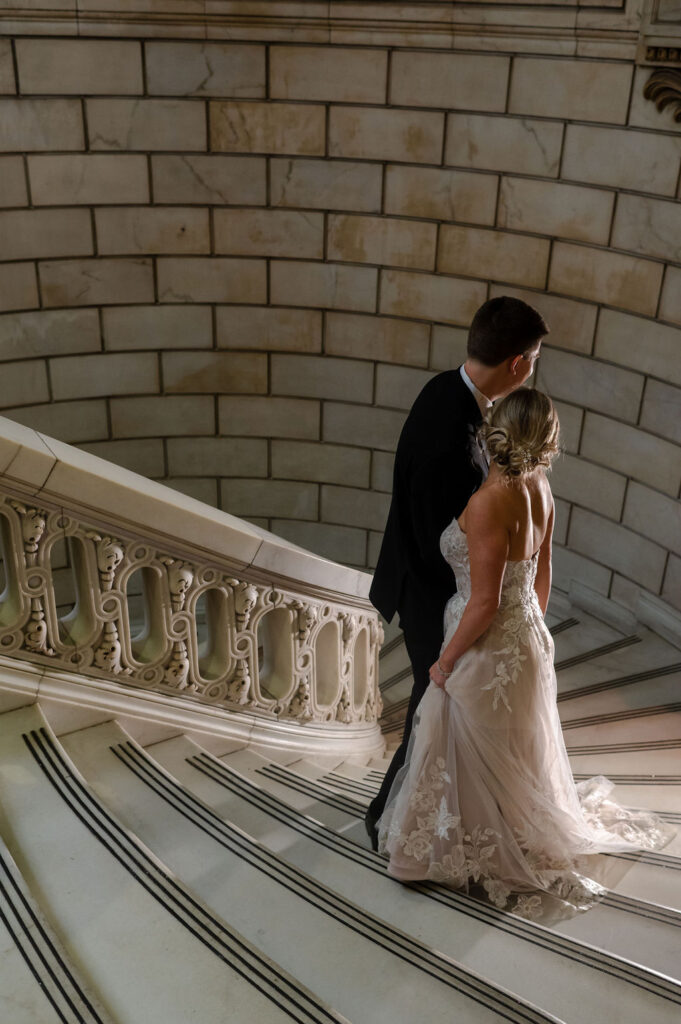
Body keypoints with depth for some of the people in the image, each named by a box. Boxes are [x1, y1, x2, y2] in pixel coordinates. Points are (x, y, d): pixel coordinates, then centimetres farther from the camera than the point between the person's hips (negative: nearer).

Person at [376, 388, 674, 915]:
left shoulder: (488, 503, -29)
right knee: (517, 752, 26)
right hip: (528, 642, 8)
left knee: (478, 761, 13)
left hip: (489, 653, -8)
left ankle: (489, 858, 32)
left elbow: (485, 603, -25)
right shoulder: (539, 487, -4)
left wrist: (445, 662, -12)